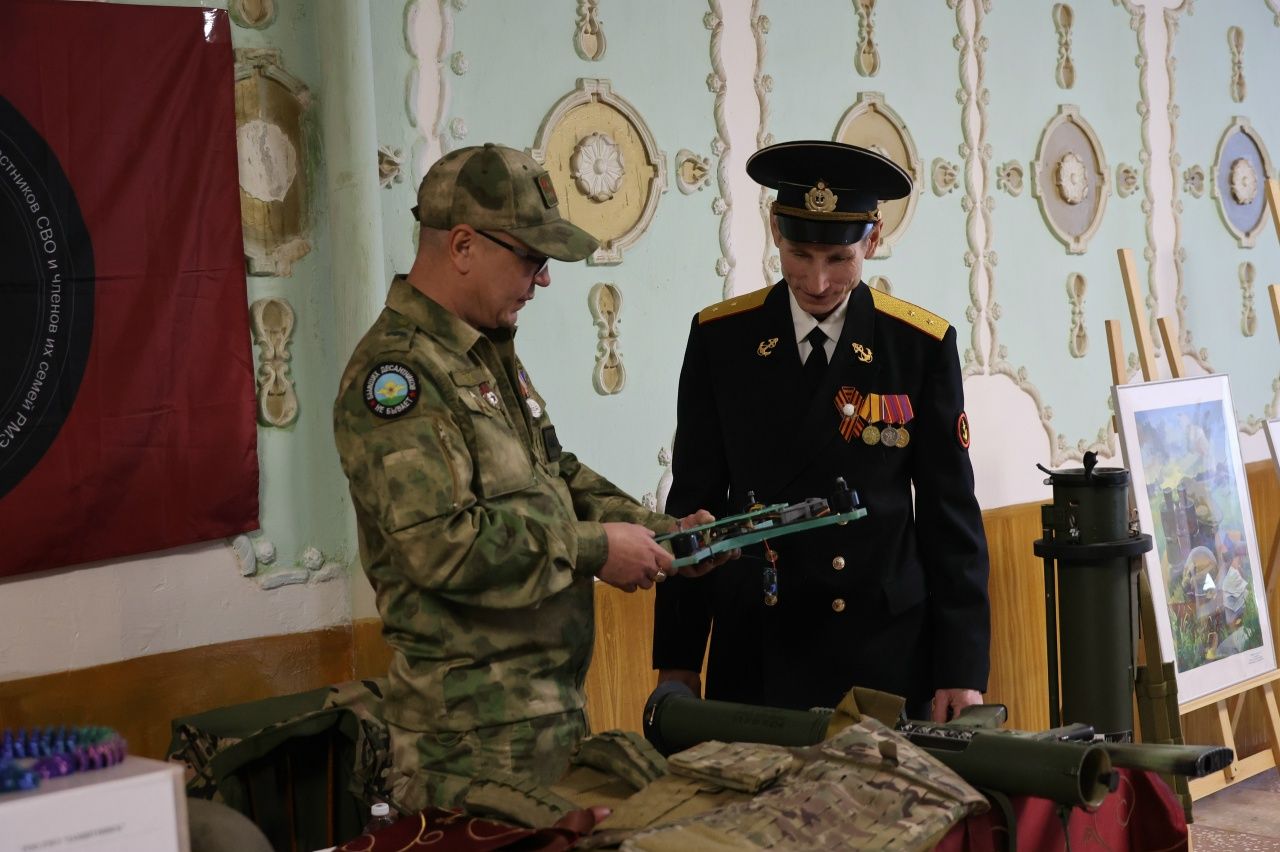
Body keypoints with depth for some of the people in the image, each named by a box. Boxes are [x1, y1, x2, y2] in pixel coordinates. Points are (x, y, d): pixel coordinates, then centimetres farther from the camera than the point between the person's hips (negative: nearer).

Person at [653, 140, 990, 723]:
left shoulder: (923, 346, -3)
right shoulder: (719, 339, 0)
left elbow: (950, 516, -1)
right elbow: (694, 500, 4)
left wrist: (963, 669, -4)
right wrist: (677, 660, 3)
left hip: (886, 653, -1)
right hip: (753, 654, 1)